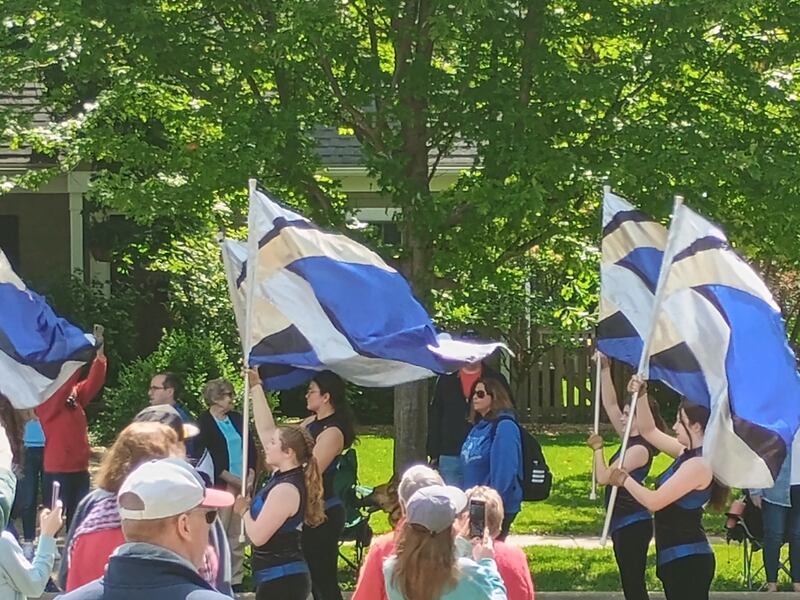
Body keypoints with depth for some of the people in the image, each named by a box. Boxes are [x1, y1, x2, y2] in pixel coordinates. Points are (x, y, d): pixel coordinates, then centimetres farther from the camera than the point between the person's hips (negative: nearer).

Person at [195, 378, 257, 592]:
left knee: (239, 537, 5)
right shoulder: (204, 424, -4)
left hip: (242, 485, 6)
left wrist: (251, 474, 2)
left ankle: (236, 580, 11)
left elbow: (251, 448, 17)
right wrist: (231, 478, -12)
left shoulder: (237, 419, 14)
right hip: (220, 485, -6)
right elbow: (203, 457, -9)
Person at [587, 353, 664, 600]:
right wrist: (605, 369, 13)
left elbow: (604, 477, -19)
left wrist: (597, 449, -6)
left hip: (633, 524, -10)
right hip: (624, 523, 10)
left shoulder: (640, 449, -16)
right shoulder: (630, 440, 10)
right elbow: (610, 404, 17)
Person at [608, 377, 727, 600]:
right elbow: (649, 431, 23)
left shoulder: (699, 465, -18)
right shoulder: (686, 454, 10)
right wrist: (641, 395, 11)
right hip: (677, 558, 10)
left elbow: (653, 501, -21)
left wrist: (624, 480, -6)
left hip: (688, 560, -10)